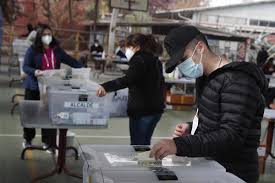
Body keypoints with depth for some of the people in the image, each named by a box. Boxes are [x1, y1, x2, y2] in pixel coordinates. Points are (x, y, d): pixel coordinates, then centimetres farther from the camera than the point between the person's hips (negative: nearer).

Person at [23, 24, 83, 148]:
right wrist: (35, 72, -30)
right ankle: (28, 139, 30)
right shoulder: (32, 50, -4)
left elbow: (70, 60, 11)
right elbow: (25, 67, -10)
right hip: (34, 87, -2)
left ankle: (48, 142, 11)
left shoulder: (57, 50, 8)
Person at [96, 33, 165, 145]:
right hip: (154, 109, 10)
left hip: (142, 110, -10)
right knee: (144, 144, 17)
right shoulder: (154, 60, 15)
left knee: (137, 144, -4)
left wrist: (106, 87, -44)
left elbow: (128, 80, -33)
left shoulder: (139, 60, -15)